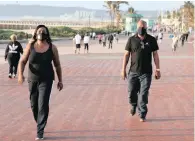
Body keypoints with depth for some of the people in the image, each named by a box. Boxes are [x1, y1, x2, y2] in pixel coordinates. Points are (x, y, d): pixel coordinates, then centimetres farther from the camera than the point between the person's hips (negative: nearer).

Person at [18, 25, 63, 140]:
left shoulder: (52, 48, -5)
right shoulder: (30, 46, -3)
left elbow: (57, 65, 4)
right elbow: (22, 61, -4)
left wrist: (60, 80, 5)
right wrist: (20, 74, -21)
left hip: (46, 80, -2)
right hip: (32, 79, 2)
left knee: (43, 105, -11)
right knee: (34, 105, 12)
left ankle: (40, 132, -4)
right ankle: (40, 124, 37)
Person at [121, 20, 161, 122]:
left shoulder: (151, 40, 3)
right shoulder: (131, 40, 2)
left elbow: (155, 55, 6)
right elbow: (126, 54, 4)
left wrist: (157, 69, 2)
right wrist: (123, 69, 0)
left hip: (146, 72, -1)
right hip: (133, 72, 1)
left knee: (143, 94, -3)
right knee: (132, 92, 7)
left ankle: (142, 115, 8)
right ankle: (134, 105, 38)